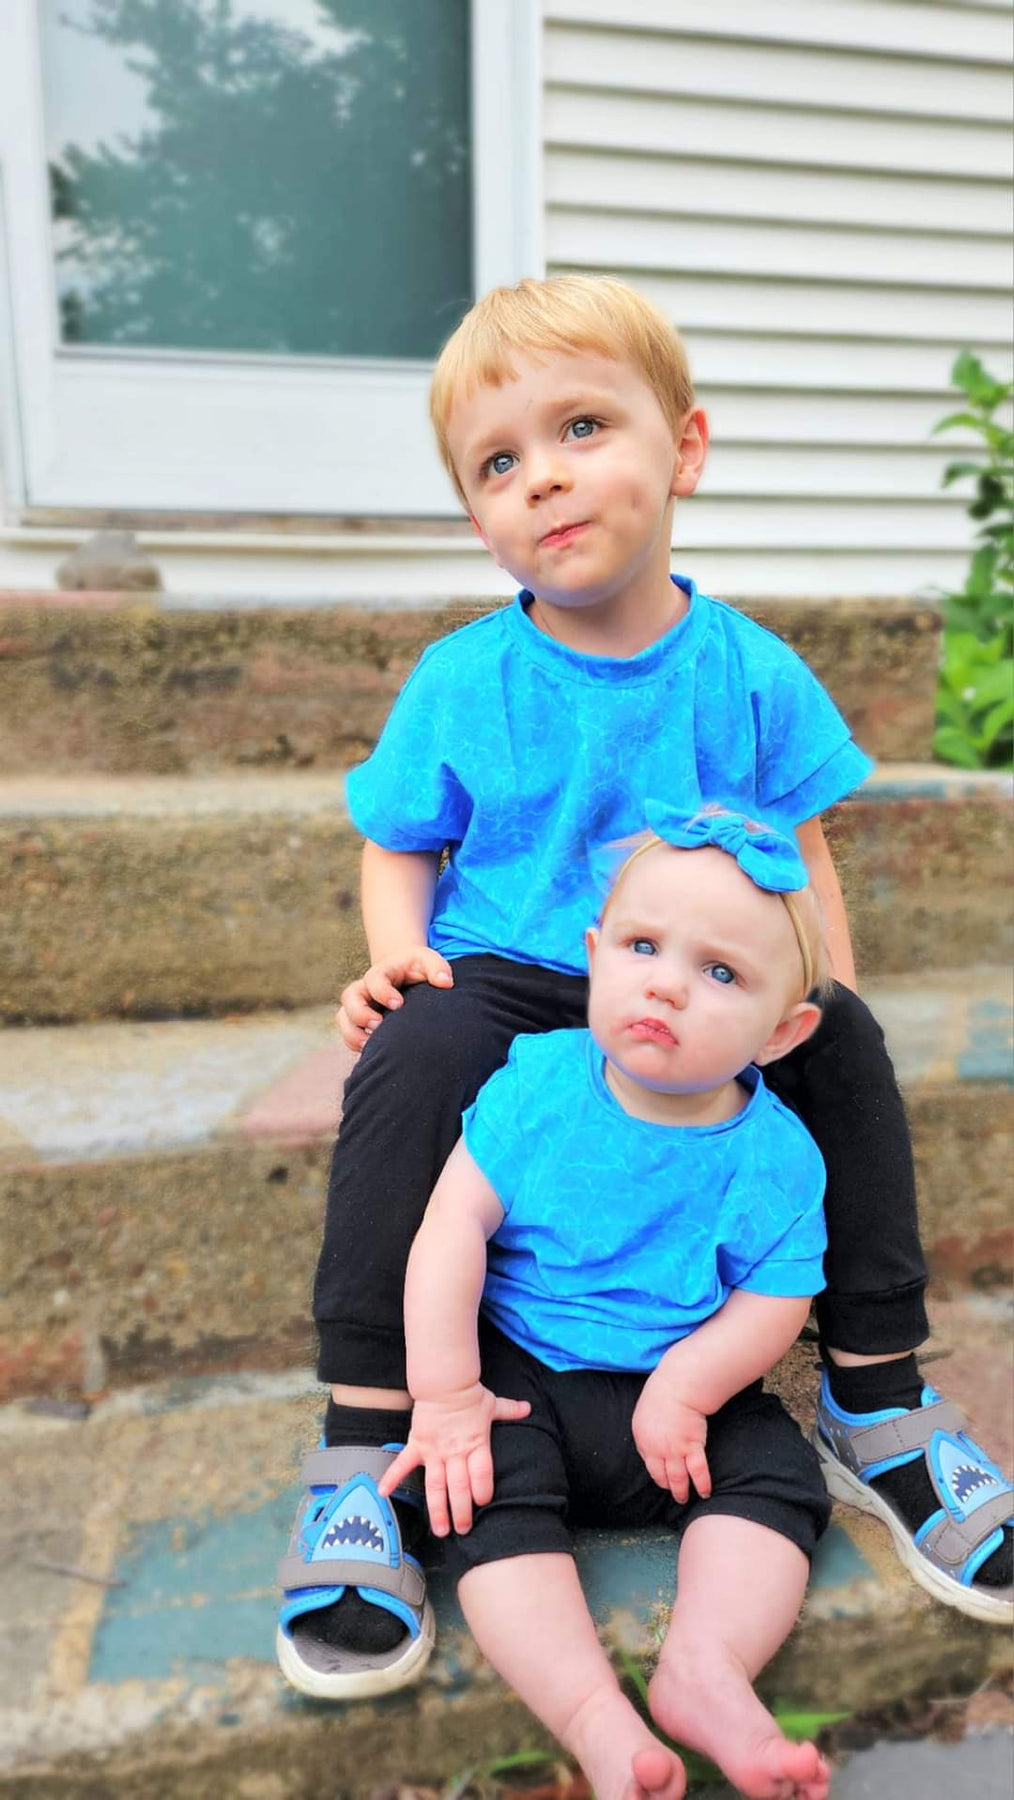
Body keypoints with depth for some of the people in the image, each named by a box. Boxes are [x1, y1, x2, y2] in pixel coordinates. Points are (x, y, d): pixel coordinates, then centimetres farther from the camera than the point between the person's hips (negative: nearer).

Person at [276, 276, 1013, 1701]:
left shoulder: (750, 672, 0)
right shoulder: (459, 681, -3)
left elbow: (801, 854, 6)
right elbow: (400, 849, 5)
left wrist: (825, 1013, -9)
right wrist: (401, 951, -17)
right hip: (500, 984, -2)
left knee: (847, 1039, -21)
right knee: (415, 1054, -33)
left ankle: (876, 1409, -2)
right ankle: (362, 1450, -20)